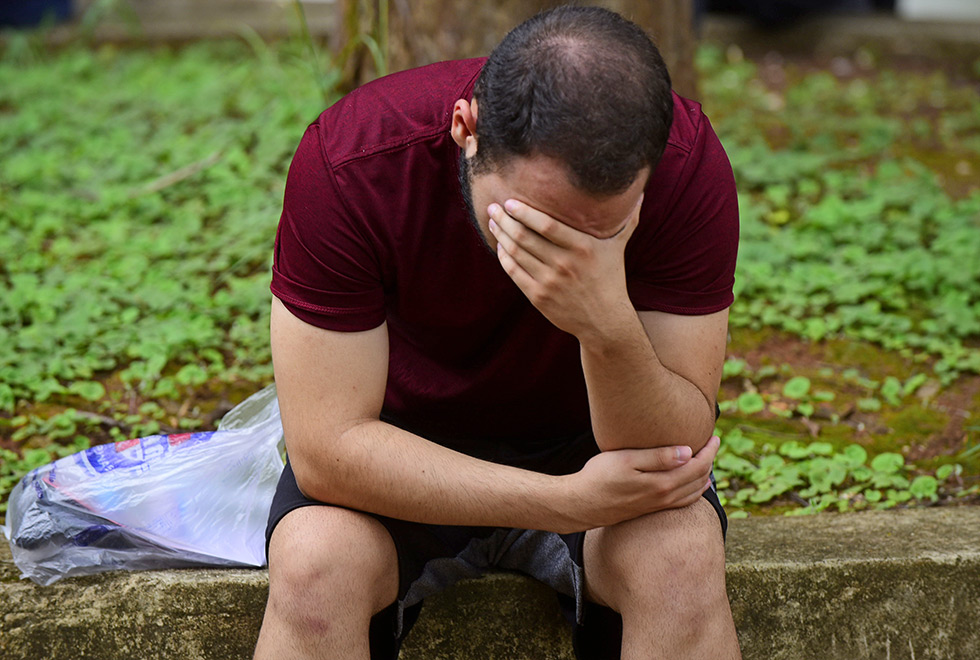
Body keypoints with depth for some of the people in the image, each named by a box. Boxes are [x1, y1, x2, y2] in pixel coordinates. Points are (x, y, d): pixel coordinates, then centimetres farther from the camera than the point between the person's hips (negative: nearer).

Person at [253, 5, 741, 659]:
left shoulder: (688, 164, -25)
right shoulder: (349, 162, -28)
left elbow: (677, 446, -24)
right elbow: (327, 445, -27)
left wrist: (611, 329, -45)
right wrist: (574, 500, -31)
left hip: (586, 437, 1)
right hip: (404, 445, 0)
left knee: (684, 563, -30)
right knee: (313, 564, -32)